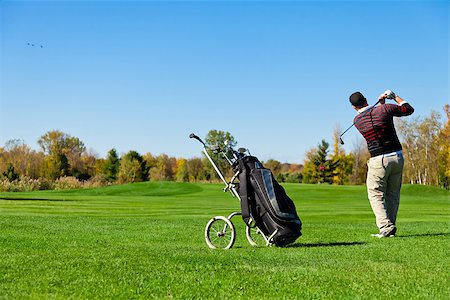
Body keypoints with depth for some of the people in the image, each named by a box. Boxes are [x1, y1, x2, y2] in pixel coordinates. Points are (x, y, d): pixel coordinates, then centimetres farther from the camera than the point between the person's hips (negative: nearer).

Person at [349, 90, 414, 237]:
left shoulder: (357, 120, 1)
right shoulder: (385, 109, -2)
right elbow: (409, 109, 10)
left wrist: (380, 101, 27)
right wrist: (395, 96, 20)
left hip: (379, 161, -2)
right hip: (397, 157, 3)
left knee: (376, 195, 5)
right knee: (393, 194, 14)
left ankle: (386, 227, -11)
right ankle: (390, 227, 11)